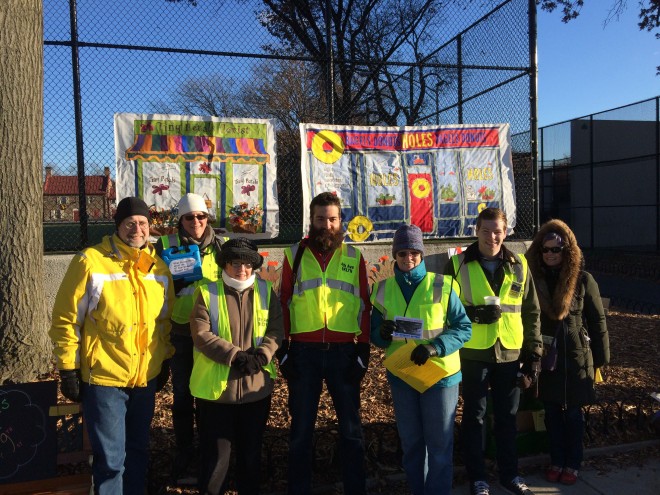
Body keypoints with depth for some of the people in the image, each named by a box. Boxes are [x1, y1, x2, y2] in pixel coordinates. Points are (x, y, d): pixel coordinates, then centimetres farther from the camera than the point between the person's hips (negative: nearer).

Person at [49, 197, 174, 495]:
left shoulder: (159, 267, 4)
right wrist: (68, 369, -8)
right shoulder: (91, 262, -12)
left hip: (146, 378, 5)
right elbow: (66, 319, -8)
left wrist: (165, 360, 16)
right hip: (104, 379, -5)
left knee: (138, 450, 20)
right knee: (111, 458, 5)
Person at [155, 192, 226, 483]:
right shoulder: (166, 245, -2)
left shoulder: (221, 246, 2)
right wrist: (177, 281, -18)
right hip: (179, 333, -1)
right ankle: (184, 462, 27)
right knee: (183, 396, 11)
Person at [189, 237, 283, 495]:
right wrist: (236, 355, -21)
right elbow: (201, 334, -12)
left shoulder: (266, 291, 5)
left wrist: (260, 357, -17)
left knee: (251, 449, 17)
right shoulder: (208, 292, -3)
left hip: (256, 385, 3)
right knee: (216, 451, 9)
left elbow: (276, 330, 0)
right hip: (216, 385, -2)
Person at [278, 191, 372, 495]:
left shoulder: (354, 256, 6)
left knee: (351, 427, 11)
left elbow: (364, 305, 6)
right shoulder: (294, 254, 5)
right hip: (303, 352, 0)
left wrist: (363, 350, 0)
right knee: (301, 428, 12)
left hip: (343, 351, 1)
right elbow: (284, 303, 5)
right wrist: (283, 350, 0)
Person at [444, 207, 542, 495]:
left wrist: (534, 352, 5)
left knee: (507, 416, 16)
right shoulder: (458, 264, -4)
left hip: (511, 353, 2)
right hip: (474, 353, -2)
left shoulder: (519, 265, 4)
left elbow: (531, 312, 8)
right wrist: (475, 314, -19)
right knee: (474, 416, 10)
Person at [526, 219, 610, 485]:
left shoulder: (583, 280, -6)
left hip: (575, 358, -2)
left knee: (573, 412, 9)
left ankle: (572, 463, 26)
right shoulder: (534, 279, -1)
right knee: (552, 411, 12)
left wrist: (600, 358, -1)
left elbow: (597, 321, -2)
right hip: (544, 358, 2)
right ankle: (556, 460, 28)